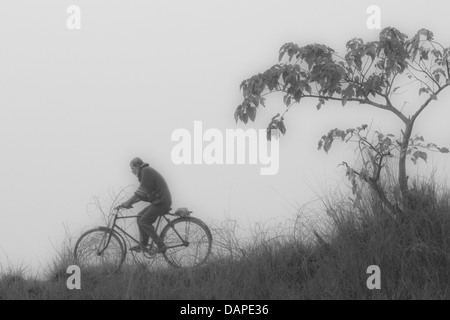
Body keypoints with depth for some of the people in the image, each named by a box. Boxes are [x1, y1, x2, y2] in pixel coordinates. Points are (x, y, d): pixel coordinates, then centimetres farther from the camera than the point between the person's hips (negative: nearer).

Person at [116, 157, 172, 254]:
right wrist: (127, 203, 13)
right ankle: (142, 245, 13)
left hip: (161, 202, -10)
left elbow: (141, 192, -18)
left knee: (144, 222, -11)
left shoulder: (147, 171, -11)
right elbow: (141, 194, 20)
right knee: (140, 217, 13)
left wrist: (128, 203, -14)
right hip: (159, 201, 10)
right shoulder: (146, 172, 21)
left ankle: (161, 246, -11)